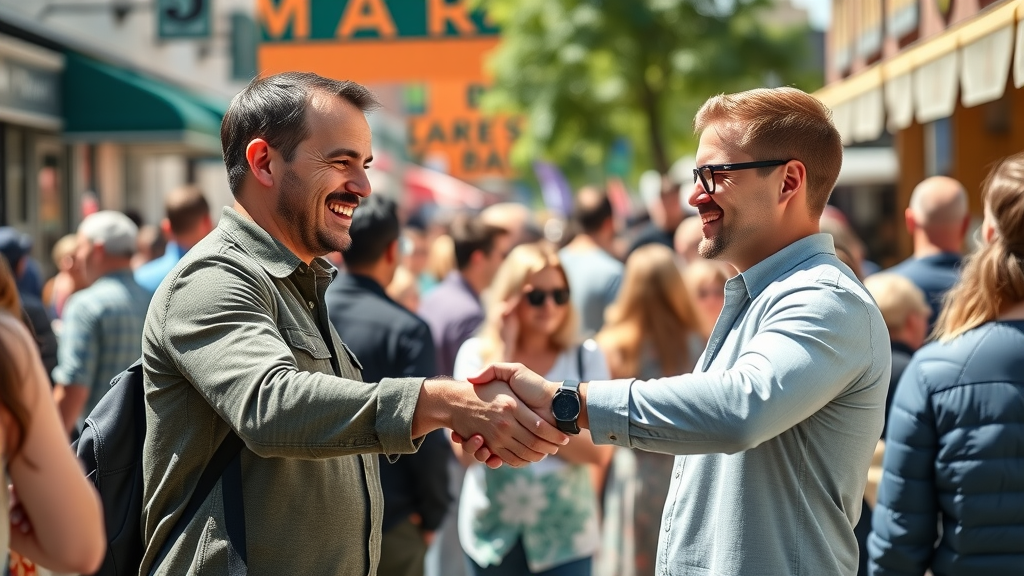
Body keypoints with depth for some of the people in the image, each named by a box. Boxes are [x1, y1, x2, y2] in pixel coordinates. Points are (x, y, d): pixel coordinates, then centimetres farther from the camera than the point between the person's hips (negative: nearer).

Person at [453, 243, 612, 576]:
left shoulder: (586, 357, 0)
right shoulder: (476, 354, 0)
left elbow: (599, 451, -9)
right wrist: (505, 350, -13)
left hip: (565, 533, -1)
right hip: (492, 531, 1)